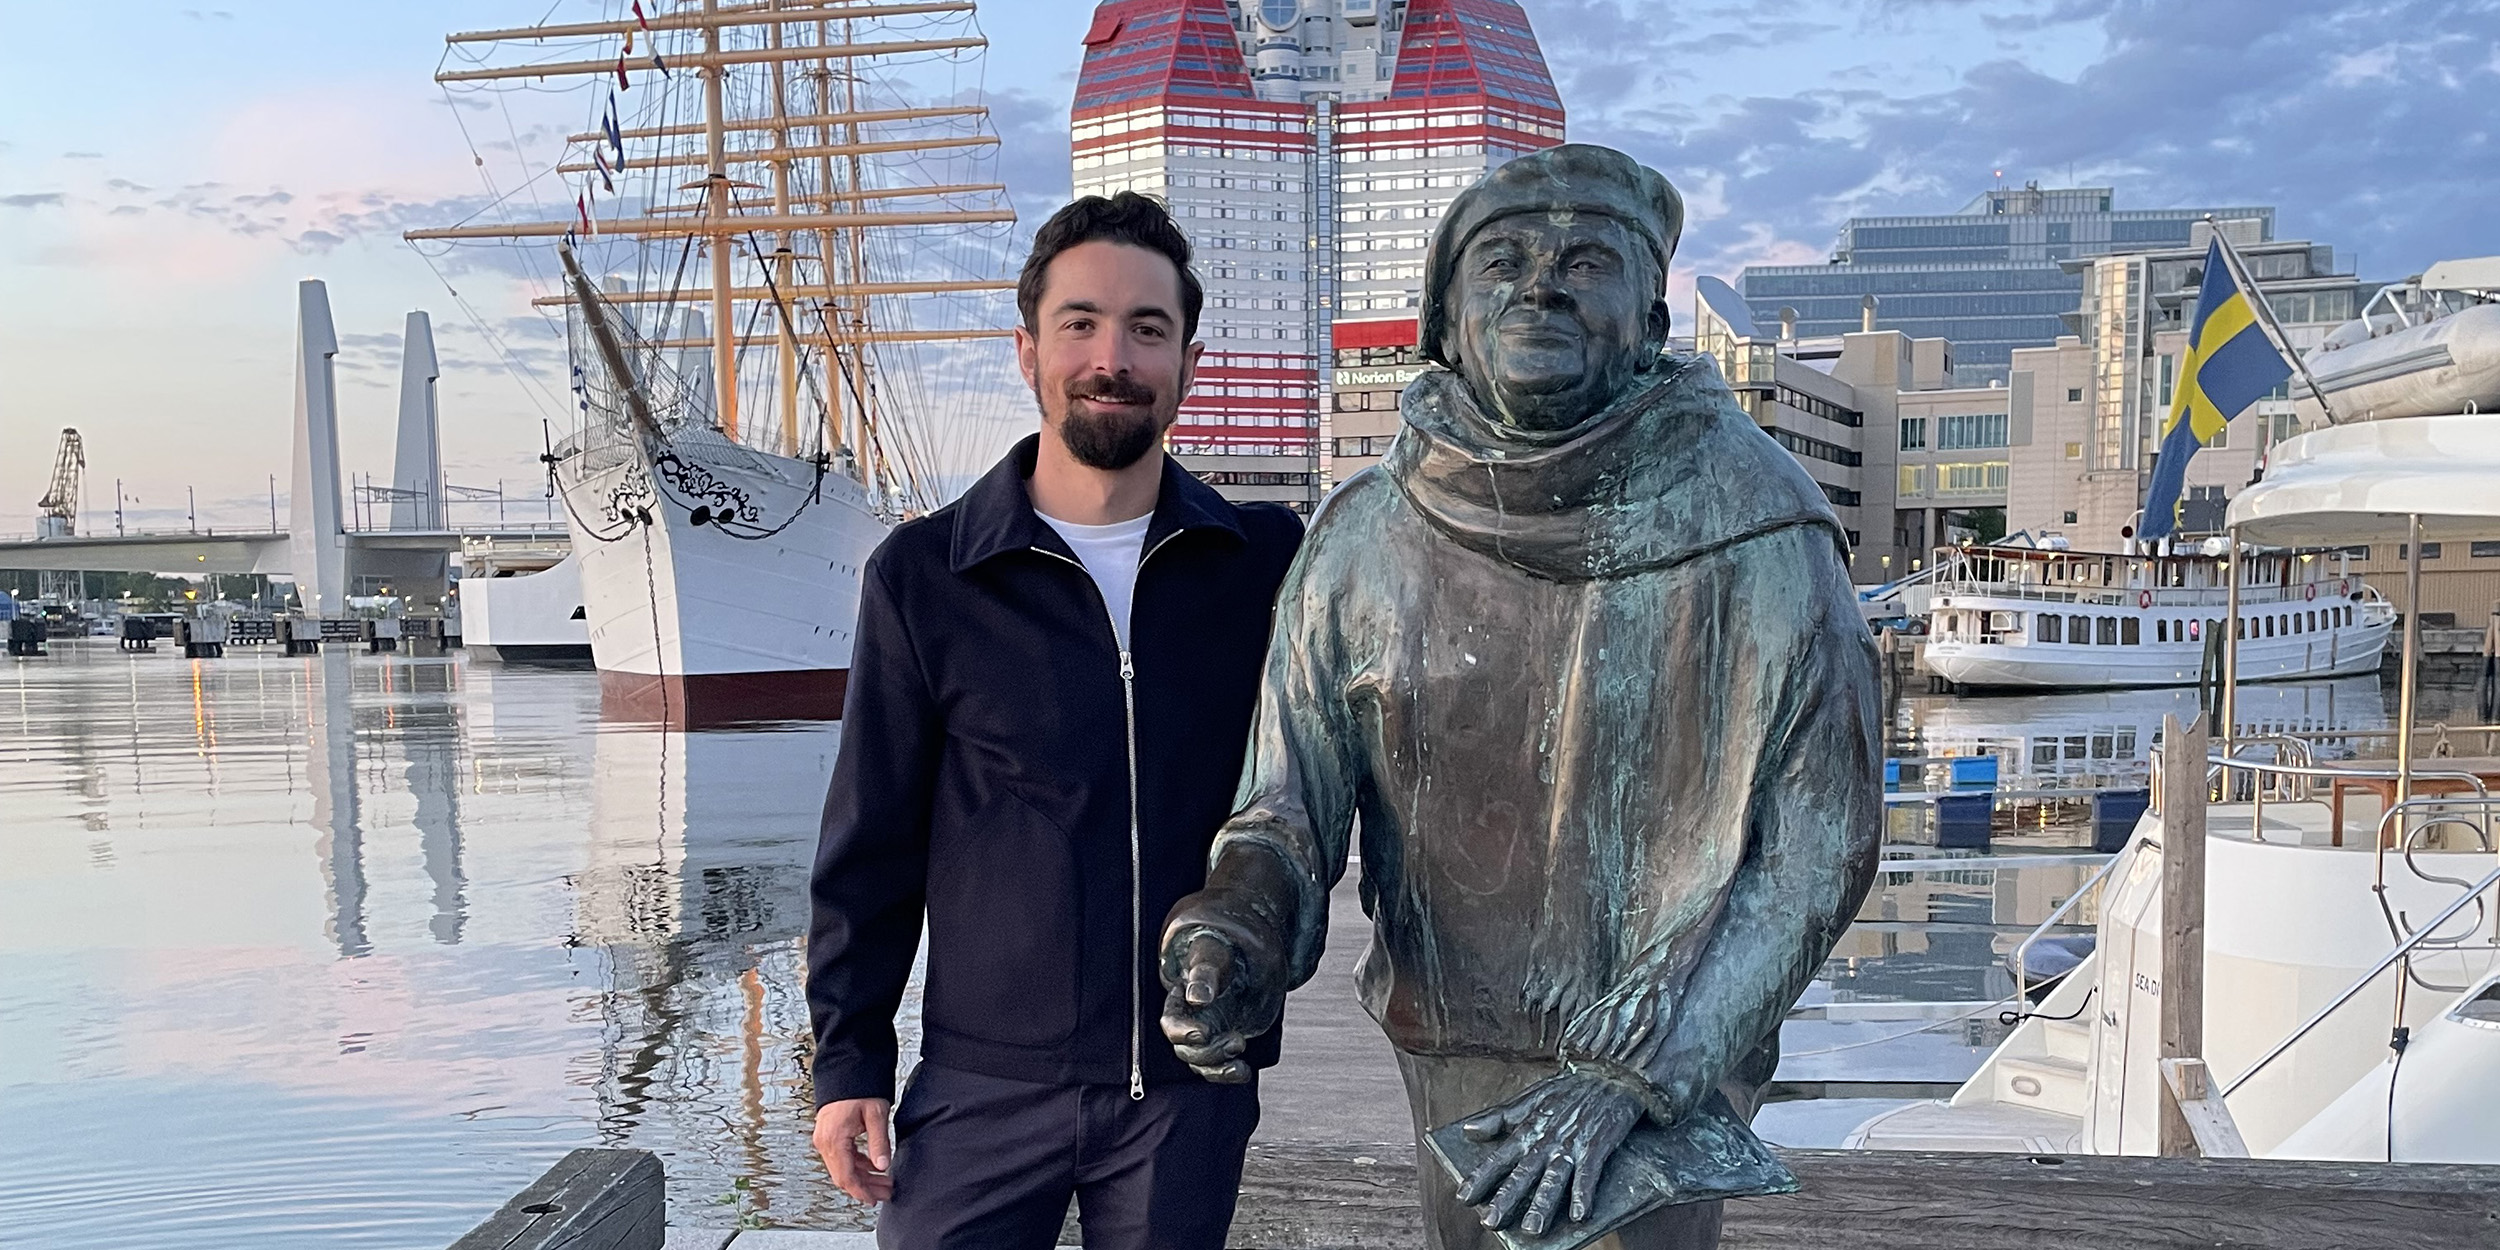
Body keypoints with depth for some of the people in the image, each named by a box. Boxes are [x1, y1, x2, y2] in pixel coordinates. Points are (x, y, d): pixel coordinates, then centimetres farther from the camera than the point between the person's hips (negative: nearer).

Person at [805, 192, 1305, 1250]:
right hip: (985, 1088, -1)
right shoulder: (923, 575, -4)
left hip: (1194, 1088, 2)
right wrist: (849, 1058, 0)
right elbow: (871, 843, 1)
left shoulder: (1268, 560, -1)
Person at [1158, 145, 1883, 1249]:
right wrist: (1230, 941, -22)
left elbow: (1816, 850, -13)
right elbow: (1289, 805, -1)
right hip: (1451, 1071, 3)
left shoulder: (1756, 534, -15)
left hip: (1670, 1081, -3)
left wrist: (1636, 1069, -19)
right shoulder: (1364, 539, -7)